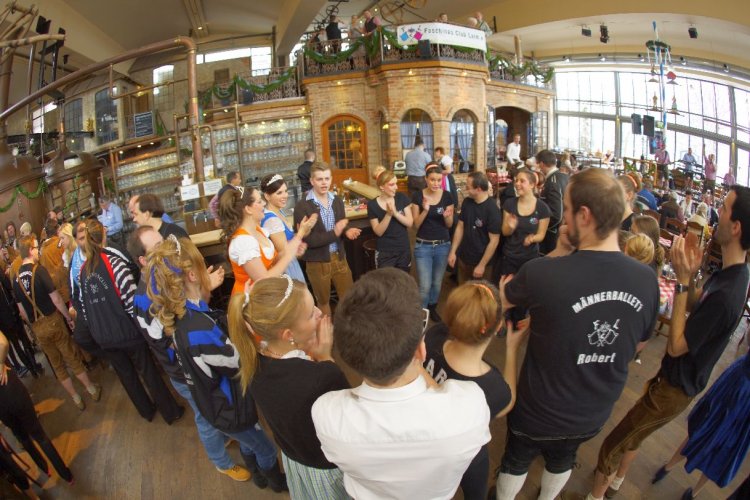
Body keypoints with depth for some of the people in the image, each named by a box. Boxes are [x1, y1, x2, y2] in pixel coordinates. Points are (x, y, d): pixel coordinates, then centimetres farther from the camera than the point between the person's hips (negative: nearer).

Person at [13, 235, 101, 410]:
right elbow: (55, 299, -16)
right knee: (73, 358, 10)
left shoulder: (16, 278, 2)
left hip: (37, 328, 5)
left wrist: (33, 324, 20)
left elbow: (22, 310, 7)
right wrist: (68, 317, -5)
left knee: (57, 364, 15)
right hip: (52, 320, -5)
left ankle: (76, 399, 25)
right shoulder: (38, 270, -15)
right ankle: (92, 390, 23)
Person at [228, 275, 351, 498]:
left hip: (292, 457, 5)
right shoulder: (325, 378, -43)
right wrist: (326, 359, -25)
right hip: (330, 470, -5)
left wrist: (310, 357, -19)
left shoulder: (253, 362, -20)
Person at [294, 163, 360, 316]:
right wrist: (334, 233, -26)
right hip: (317, 263, -4)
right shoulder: (302, 206, -15)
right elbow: (306, 240, -20)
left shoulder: (337, 201, 2)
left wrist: (347, 231, -14)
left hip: (339, 258, 4)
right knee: (323, 302, 17)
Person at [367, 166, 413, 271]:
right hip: (384, 254, -2)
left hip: (404, 251, 3)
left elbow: (410, 223, -7)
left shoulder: (402, 198, -4)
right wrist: (388, 214, -25)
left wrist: (395, 213, -22)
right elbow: (378, 232, -12)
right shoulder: (372, 205, -10)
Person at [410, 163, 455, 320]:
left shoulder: (447, 196, -5)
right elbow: (416, 224, -8)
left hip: (443, 245, 2)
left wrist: (446, 216, -22)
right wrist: (425, 210, -25)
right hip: (423, 246, -2)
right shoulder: (417, 196, -8)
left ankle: (432, 308, 40)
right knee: (425, 285, -4)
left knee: (437, 283, 17)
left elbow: (449, 225, 0)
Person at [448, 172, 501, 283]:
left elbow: (494, 240, -18)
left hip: (481, 262, -5)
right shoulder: (467, 202, -3)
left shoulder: (492, 209, -20)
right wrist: (453, 251, 3)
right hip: (463, 259, 5)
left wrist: (482, 265, -16)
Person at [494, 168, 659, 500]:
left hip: (538, 413, -4)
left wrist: (559, 254, -15)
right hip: (594, 415, 5)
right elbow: (637, 347, -1)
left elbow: (503, 298, -12)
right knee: (562, 460, 33)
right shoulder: (647, 280, -18)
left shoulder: (542, 273, -35)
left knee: (516, 462, 26)